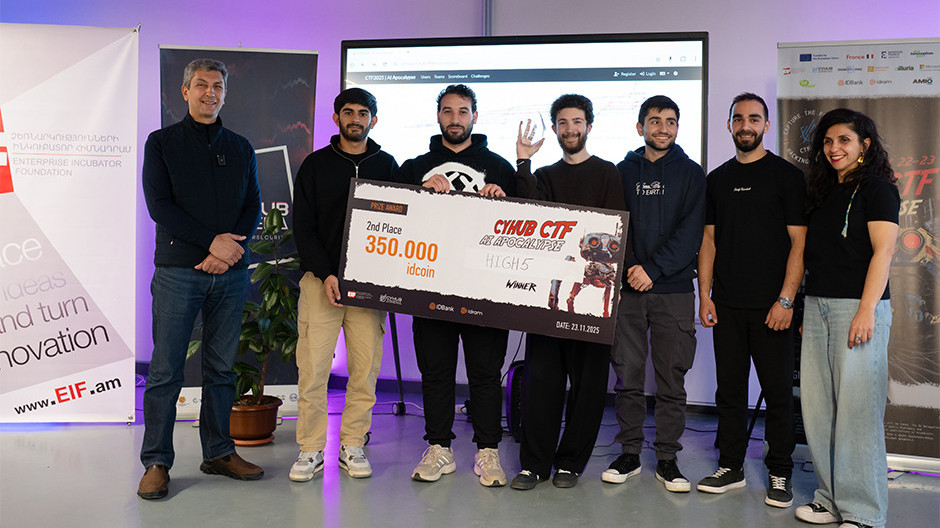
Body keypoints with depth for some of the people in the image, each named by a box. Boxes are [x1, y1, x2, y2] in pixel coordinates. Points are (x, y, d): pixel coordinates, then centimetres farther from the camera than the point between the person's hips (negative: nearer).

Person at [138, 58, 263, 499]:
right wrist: (212, 240, -14)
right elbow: (159, 206, -5)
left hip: (231, 271, 3)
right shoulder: (162, 142, 5)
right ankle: (156, 462, 7)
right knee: (166, 369, -2)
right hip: (178, 269, -3)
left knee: (221, 367, 8)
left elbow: (253, 207, 7)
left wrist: (227, 252, -9)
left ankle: (218, 453, 18)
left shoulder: (241, 148, 14)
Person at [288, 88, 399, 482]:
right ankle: (311, 449, 9)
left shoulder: (387, 165, 11)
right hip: (321, 279, -1)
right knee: (313, 368, -3)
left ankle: (353, 446, 15)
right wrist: (326, 274, -11)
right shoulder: (315, 165, 7)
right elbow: (303, 226, 2)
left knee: (365, 369, 2)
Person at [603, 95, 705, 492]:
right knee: (627, 375, 4)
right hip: (627, 288, 1)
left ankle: (667, 459, 14)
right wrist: (627, 269, -5)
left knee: (671, 380, 3)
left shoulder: (691, 173, 7)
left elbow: (690, 232, -3)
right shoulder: (623, 171, 12)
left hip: (673, 289, -1)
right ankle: (629, 453, 17)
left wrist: (654, 269, -13)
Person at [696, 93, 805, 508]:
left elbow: (799, 242, -5)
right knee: (729, 389, 9)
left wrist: (786, 300, -13)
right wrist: (705, 295, 4)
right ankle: (730, 467, 21)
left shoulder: (787, 176, 0)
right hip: (726, 305, 4)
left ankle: (779, 474, 15)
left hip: (771, 306, -4)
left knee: (777, 391, 2)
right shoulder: (717, 179, 13)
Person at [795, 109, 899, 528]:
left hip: (858, 306, -7)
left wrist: (867, 310, -19)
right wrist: (808, 310, 15)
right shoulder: (825, 192, 19)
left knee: (857, 409, -5)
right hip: (817, 306, 7)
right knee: (818, 407, 7)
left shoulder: (877, 188, -2)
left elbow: (883, 251, -11)